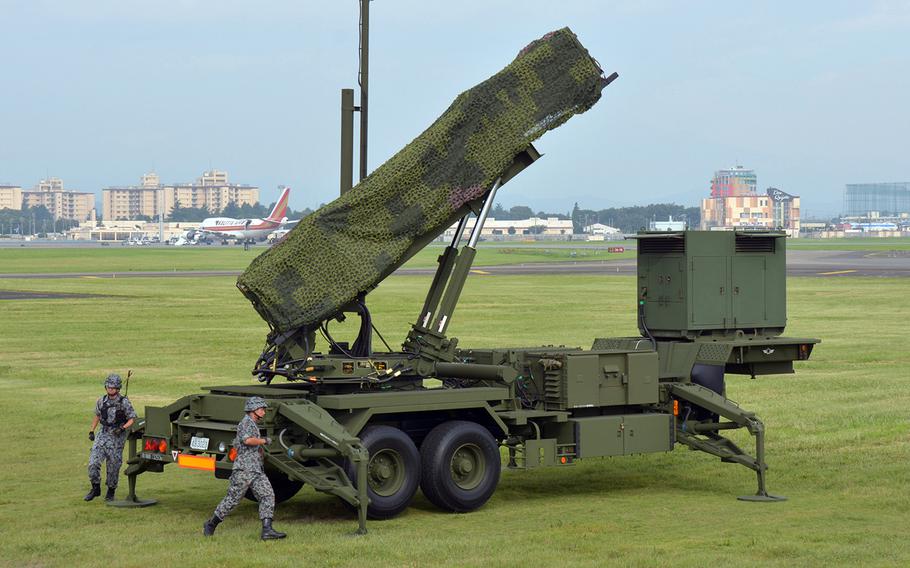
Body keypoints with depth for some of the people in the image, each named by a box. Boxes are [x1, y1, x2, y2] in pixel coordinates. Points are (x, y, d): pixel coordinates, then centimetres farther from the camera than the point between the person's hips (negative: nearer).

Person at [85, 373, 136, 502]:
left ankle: (111, 491, 20)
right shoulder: (102, 401, 5)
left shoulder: (124, 402, -8)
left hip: (117, 437, -4)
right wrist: (91, 431, 16)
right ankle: (95, 488, 8)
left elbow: (132, 419, -7)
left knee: (113, 466, 3)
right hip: (103, 435, 4)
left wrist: (122, 428, -22)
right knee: (93, 463, -7)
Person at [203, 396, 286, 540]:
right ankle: (211, 525, 14)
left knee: (267, 496, -7)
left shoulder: (253, 425, 23)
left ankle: (267, 530, -15)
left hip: (257, 470, 9)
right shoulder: (246, 422, -8)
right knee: (232, 500, -2)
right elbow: (247, 440, -27)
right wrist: (264, 441, -13)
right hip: (244, 469, -9)